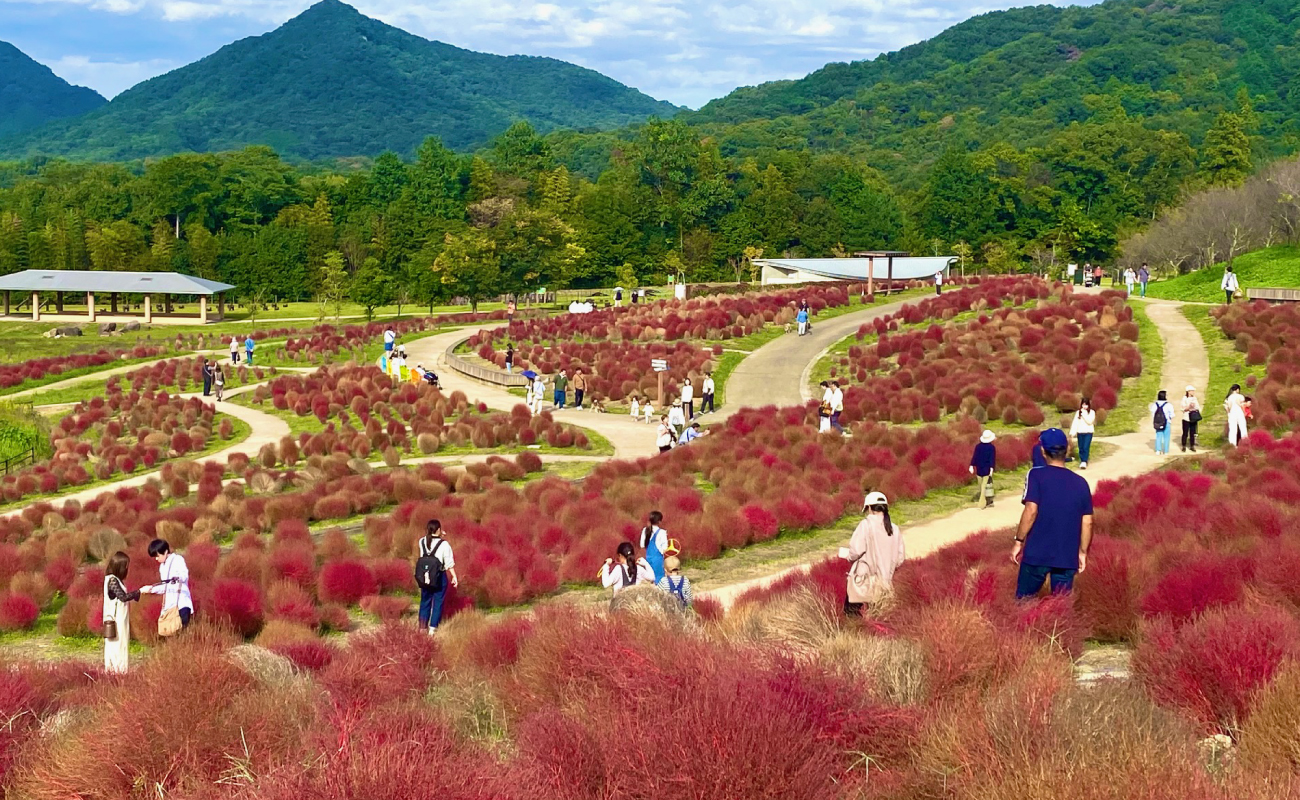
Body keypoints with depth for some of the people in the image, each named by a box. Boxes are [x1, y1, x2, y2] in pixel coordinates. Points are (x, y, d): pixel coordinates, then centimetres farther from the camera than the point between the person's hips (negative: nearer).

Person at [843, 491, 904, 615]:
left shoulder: (867, 524, -9)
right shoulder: (895, 529, 6)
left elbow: (856, 550, -16)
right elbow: (900, 558, 7)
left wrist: (845, 553, 5)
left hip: (866, 581, -6)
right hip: (885, 582, 6)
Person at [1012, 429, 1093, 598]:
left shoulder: (1036, 475, -6)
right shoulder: (1080, 482, 5)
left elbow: (1031, 511, -14)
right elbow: (1087, 522, 6)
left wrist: (1018, 541, -6)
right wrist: (1083, 552, 16)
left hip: (1036, 554, -3)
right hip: (1067, 558, 3)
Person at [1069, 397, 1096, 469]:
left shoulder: (1092, 412, -2)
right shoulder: (1078, 412, 5)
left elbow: (1089, 421, -15)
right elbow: (1075, 422, 2)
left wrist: (1084, 414, -14)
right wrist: (1073, 432, -5)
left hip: (1088, 432, -3)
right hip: (1080, 432, 3)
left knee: (1086, 447, -13)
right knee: (1081, 448, 6)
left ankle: (1084, 462, -17)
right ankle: (1082, 461, 16)